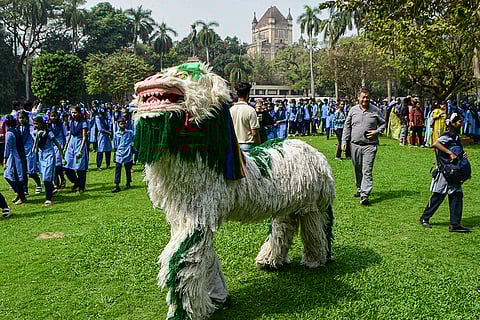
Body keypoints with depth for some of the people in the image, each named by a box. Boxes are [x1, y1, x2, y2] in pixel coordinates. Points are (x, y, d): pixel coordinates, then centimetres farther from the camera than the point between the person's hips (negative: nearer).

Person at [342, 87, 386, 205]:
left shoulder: (375, 110, 5)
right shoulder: (353, 110, 9)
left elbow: (383, 124, 14)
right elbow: (347, 126, 12)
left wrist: (377, 131, -5)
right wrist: (344, 141, 6)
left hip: (370, 145, -3)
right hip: (355, 144, 3)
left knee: (367, 171, -10)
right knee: (358, 169, 12)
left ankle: (365, 195, -13)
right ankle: (360, 189, 30)